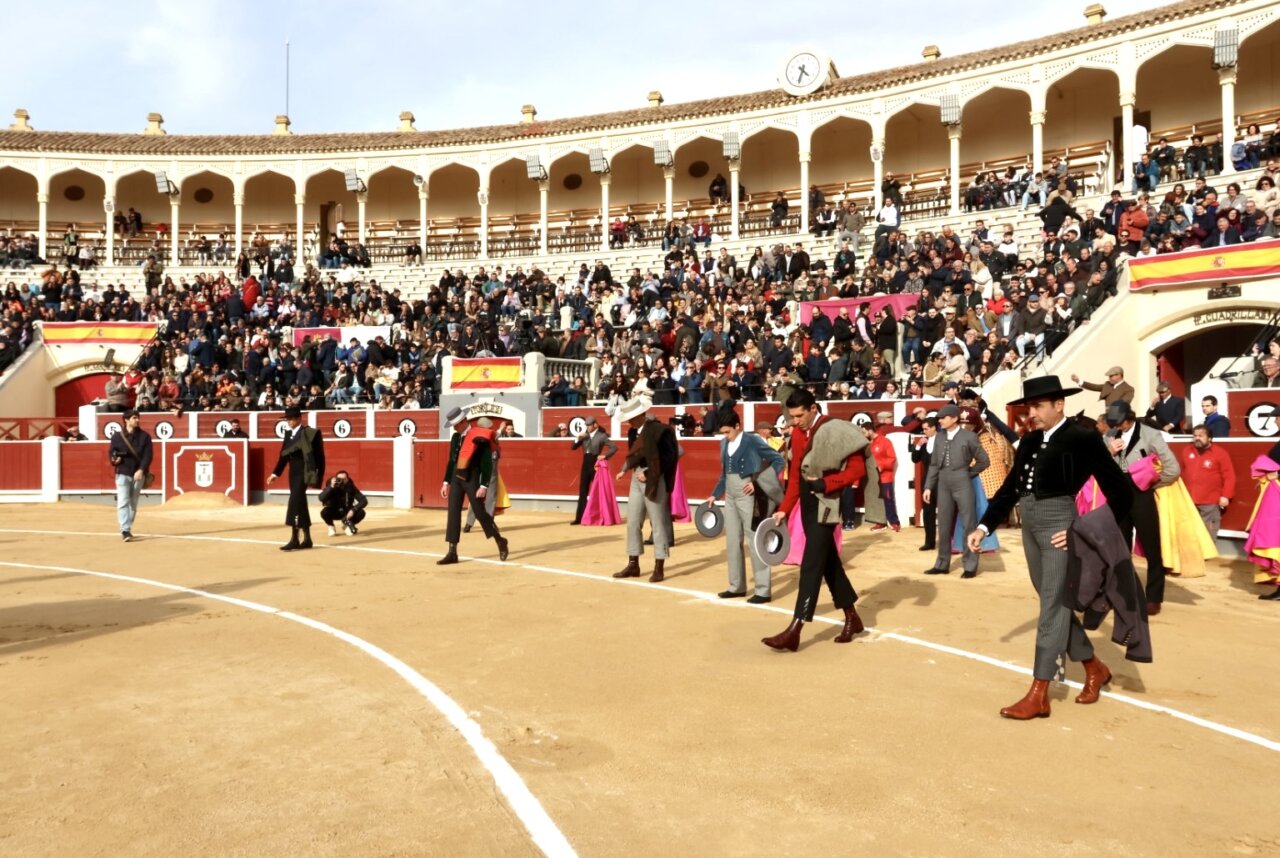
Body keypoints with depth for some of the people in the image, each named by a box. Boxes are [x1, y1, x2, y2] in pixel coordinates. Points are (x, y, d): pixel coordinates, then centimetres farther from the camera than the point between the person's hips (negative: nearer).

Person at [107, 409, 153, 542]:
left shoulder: (144, 436, 1)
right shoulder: (117, 436, 2)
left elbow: (148, 455, -5)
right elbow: (111, 452, 6)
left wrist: (141, 470, -17)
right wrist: (114, 459, -18)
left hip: (138, 474, 1)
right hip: (122, 474, -1)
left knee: (133, 504, 10)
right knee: (123, 502, -12)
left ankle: (128, 529, 23)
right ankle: (125, 531, -16)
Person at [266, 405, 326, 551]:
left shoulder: (310, 433, -9)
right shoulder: (288, 434, 13)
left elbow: (319, 457, -11)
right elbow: (283, 456, 17)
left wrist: (316, 478, -14)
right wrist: (275, 473, 11)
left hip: (303, 473, -8)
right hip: (293, 473, 8)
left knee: (295, 504, -14)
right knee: (300, 505, 11)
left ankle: (294, 540, -11)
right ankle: (307, 539, 18)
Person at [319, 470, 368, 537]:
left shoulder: (351, 487, -17)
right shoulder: (331, 486, -19)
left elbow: (364, 501, -21)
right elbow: (321, 498, -35)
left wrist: (353, 509, -35)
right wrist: (331, 487, -42)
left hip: (346, 513, 1)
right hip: (333, 512, -1)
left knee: (361, 512, -24)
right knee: (324, 512, -33)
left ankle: (347, 525, 6)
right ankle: (331, 527, -1)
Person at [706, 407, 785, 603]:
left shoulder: (753, 441, -11)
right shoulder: (724, 443, 9)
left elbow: (779, 460, -11)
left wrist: (759, 483, -16)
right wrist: (714, 495, 13)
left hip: (748, 497, -7)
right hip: (730, 497, 7)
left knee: (755, 542, -2)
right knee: (733, 541, 12)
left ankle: (763, 590, 4)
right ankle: (737, 586, 24)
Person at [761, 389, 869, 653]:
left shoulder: (835, 430, -14)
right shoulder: (797, 434, 7)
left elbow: (857, 469, -16)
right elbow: (795, 475, 11)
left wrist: (824, 484, -22)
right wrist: (784, 509, 5)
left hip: (825, 503, -8)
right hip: (807, 503, 8)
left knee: (811, 564, -9)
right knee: (827, 560, 16)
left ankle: (794, 630, -9)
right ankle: (851, 617, 31)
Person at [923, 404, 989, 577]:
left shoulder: (968, 436, -4)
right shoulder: (939, 437, 8)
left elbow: (984, 460, 1)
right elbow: (934, 464, 10)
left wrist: (968, 473, 1)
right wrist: (928, 486, 5)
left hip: (962, 484, -4)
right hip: (943, 485, 4)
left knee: (969, 525, 1)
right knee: (944, 525, 9)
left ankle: (970, 566, 9)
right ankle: (942, 564, 17)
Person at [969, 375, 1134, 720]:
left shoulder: (1083, 438, -9)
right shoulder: (1030, 441, 9)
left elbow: (1121, 491, -9)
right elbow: (1010, 488, 14)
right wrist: (984, 526, 7)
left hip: (1057, 522, -8)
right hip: (1029, 523, 8)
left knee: (1052, 606, -4)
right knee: (1054, 602, 16)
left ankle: (1038, 695, -1)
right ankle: (1094, 667, 35)